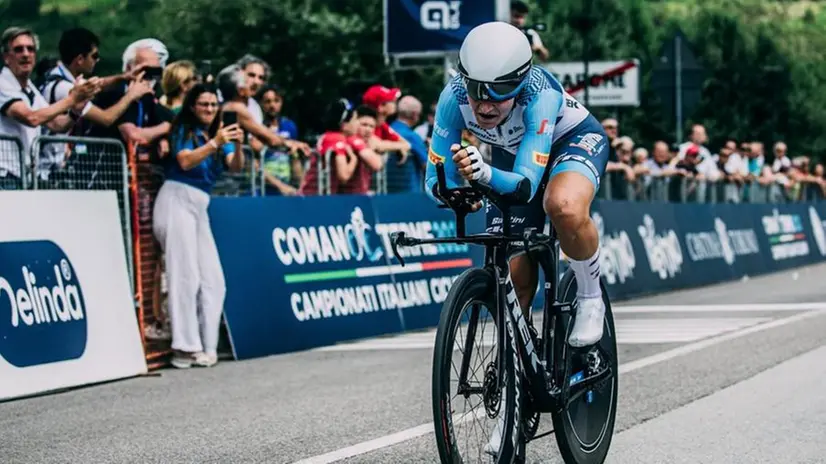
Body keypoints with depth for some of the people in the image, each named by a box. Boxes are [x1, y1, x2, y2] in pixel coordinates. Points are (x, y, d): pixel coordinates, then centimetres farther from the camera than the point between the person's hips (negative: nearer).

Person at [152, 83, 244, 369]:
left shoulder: (218, 133, 17)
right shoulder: (183, 129, 2)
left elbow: (236, 167, 3)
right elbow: (185, 161, -14)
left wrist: (237, 145, -16)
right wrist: (214, 143, -22)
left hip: (199, 206, 7)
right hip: (177, 200, -7)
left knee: (212, 280, 1)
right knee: (185, 275, -12)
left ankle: (205, 346, 5)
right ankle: (184, 347, -12)